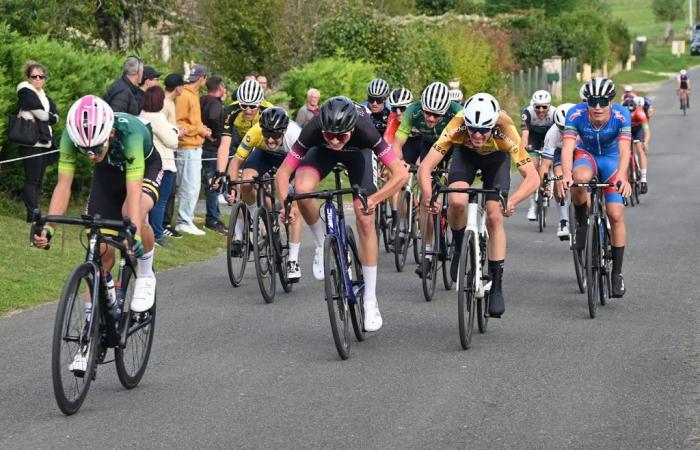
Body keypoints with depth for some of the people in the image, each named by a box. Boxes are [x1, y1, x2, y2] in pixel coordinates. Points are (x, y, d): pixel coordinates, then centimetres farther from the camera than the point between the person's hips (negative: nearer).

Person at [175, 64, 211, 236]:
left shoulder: (193, 95, 15)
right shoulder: (185, 96, -14)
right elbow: (179, 124, -18)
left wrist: (201, 128, 5)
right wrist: (199, 130, -13)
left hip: (194, 148, 10)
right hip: (188, 148, -10)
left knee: (190, 186, 14)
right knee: (191, 186, -7)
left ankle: (186, 218, 20)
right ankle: (184, 222, -3)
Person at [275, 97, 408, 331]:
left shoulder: (364, 130, -42)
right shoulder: (313, 130, -39)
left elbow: (401, 173, -41)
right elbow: (283, 171, -31)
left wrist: (374, 199, -54)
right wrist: (285, 204, -47)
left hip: (357, 152, -1)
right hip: (323, 152, 1)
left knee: (365, 220, -10)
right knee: (302, 189, -31)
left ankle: (370, 300, -1)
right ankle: (322, 244, -3)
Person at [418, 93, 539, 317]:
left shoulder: (505, 132, -40)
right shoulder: (456, 127, -39)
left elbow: (532, 177, -43)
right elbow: (425, 167, -42)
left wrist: (512, 201, -60)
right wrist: (427, 195, -61)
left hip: (496, 157, 0)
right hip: (466, 153, 0)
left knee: (494, 217, -11)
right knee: (457, 202, -26)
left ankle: (496, 286, 0)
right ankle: (460, 248, 3)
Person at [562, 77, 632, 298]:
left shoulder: (621, 116, -29)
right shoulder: (576, 115, -28)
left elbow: (624, 150, -38)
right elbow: (567, 147, -37)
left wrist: (622, 176, -56)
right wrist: (566, 174, -55)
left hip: (612, 159, 0)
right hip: (586, 155, 0)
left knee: (616, 215, -10)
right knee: (581, 178, -38)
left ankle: (617, 272, 4)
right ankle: (582, 222, -10)